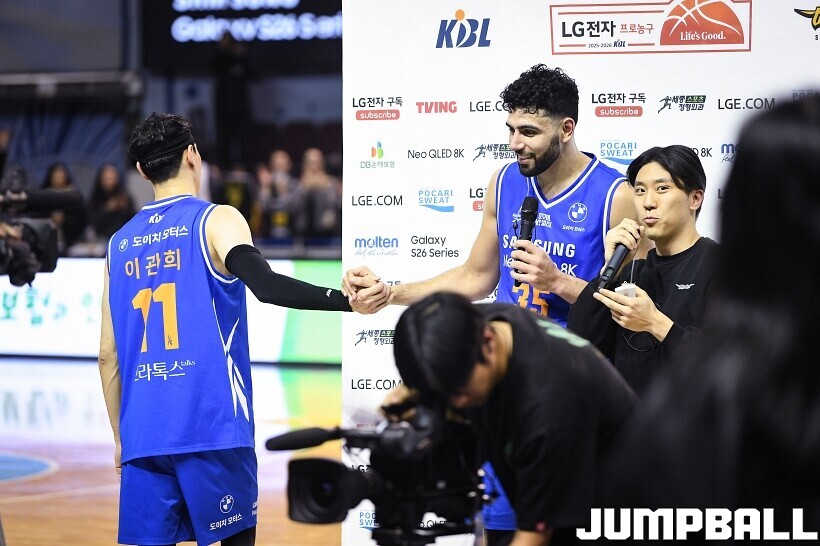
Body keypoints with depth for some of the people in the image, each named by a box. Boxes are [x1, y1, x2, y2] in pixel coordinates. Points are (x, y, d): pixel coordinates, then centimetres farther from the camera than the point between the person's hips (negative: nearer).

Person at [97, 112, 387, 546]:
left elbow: (109, 356, 14)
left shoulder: (120, 244, 13)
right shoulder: (215, 221, -2)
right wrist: (347, 300, -31)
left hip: (143, 435, 4)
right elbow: (265, 284, -22)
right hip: (212, 428, -4)